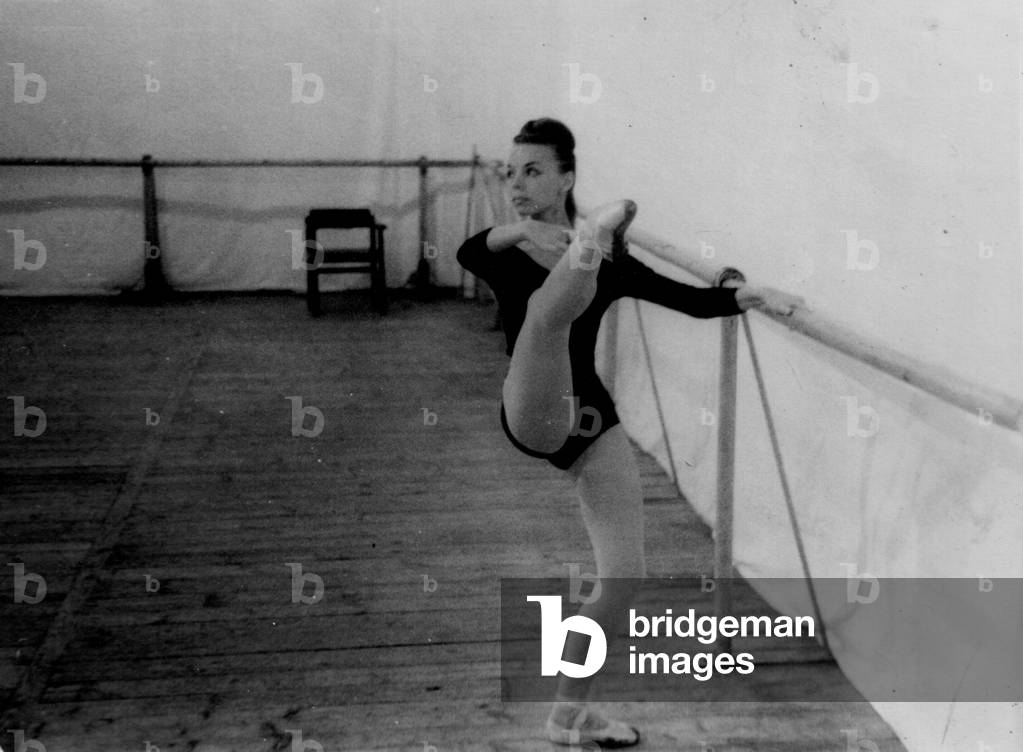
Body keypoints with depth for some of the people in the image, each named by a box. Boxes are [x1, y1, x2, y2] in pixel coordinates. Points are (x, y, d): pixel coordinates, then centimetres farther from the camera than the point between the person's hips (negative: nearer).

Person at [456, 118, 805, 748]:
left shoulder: (608, 262, 11)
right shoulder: (506, 253, 6)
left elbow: (689, 299, 2)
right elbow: (467, 253, -19)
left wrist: (748, 296, -16)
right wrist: (521, 231, -38)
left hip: (593, 424, 3)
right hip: (533, 416, -3)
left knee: (624, 578, 1)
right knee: (550, 308, -33)